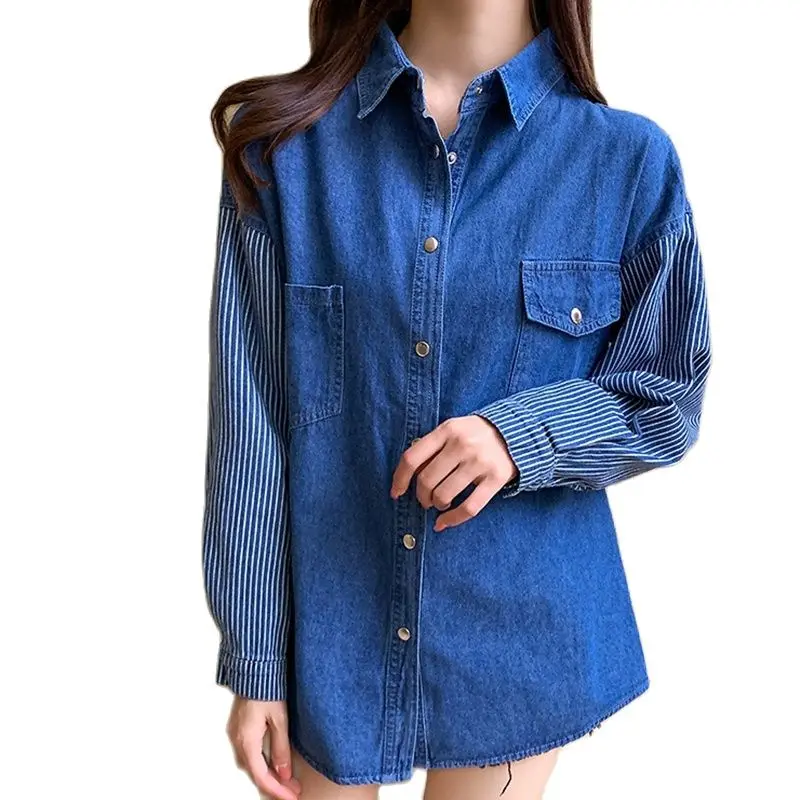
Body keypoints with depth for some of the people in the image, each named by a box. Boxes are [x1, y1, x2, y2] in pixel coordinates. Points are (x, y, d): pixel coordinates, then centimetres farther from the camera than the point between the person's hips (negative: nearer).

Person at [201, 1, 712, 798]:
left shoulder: (627, 157, -5)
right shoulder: (282, 141, -6)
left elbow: (667, 398, 2)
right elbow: (251, 417, -5)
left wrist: (527, 434, -19)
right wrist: (255, 656, -4)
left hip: (521, 635, 1)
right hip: (330, 633, 0)